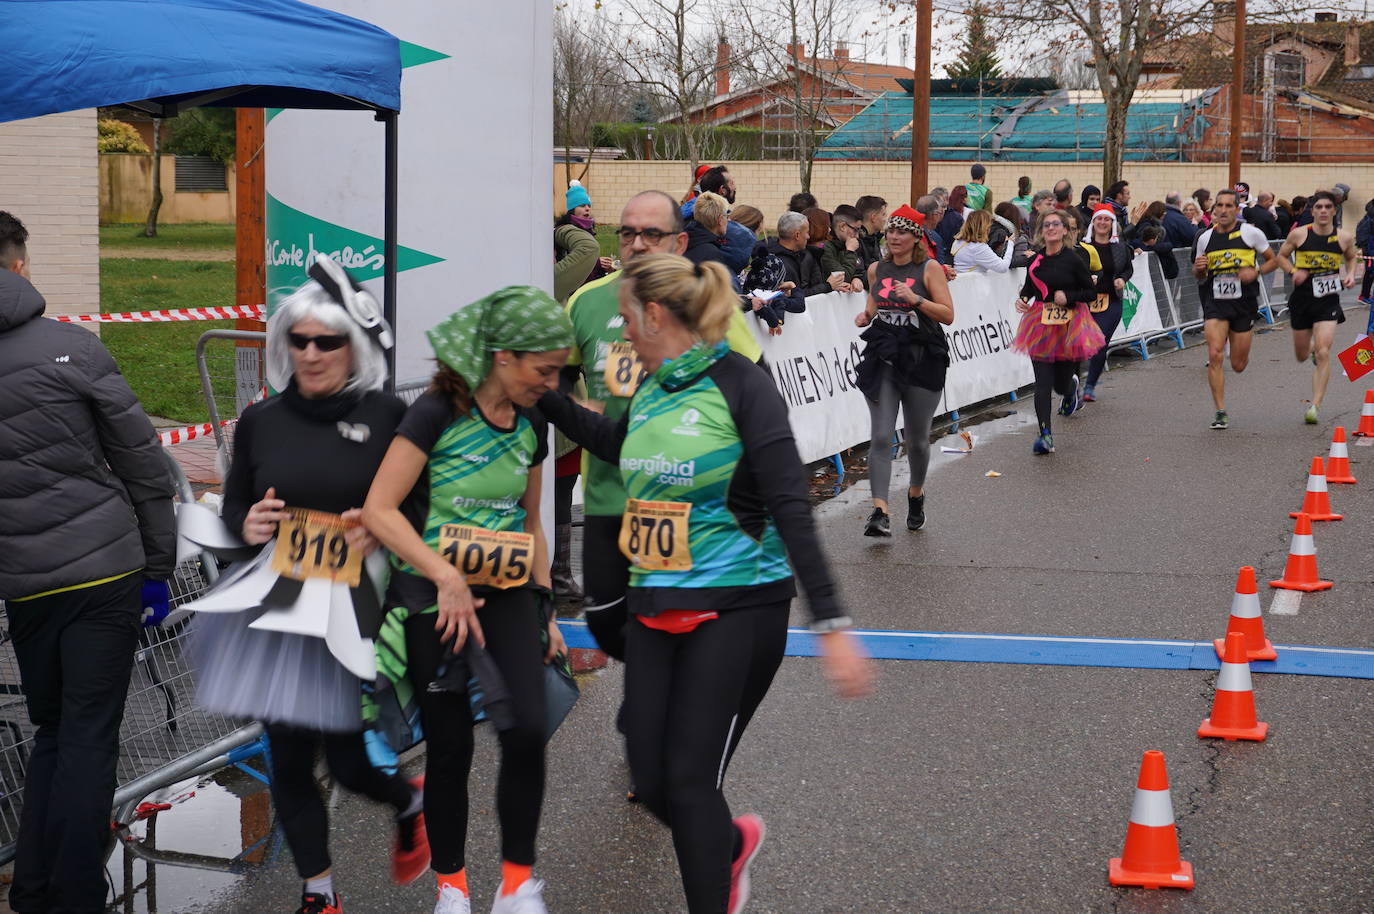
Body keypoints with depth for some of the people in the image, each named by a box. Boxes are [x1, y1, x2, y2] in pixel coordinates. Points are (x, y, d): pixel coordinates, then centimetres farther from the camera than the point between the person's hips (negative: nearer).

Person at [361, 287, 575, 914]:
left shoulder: (530, 423, 7)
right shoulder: (438, 413, -13)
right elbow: (379, 511, -16)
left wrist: (546, 611, 17)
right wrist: (447, 578, -20)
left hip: (507, 593, 4)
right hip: (434, 597, -4)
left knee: (527, 728, -14)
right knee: (450, 746, 1)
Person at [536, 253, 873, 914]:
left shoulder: (738, 383, -11)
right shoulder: (651, 390, 9)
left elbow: (790, 505, -17)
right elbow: (614, 444, 33)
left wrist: (830, 623, -23)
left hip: (737, 609, -6)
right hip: (656, 608, 7)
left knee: (691, 780, -9)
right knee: (652, 783, 7)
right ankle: (732, 843, 38)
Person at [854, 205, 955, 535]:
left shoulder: (930, 269, -3)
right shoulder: (876, 269, 8)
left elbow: (948, 314, -9)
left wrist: (915, 299, -21)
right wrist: (866, 315, 3)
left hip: (922, 359, -2)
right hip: (883, 359, 2)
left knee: (917, 439, 10)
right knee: (881, 437, -11)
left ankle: (916, 493, 38)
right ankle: (880, 511, -16)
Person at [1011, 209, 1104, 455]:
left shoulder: (1073, 260, -7)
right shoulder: (1035, 260, 4)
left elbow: (1091, 292, -3)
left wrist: (1068, 296, -18)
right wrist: (1022, 299, -2)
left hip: (1069, 324, -2)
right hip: (1040, 324, 2)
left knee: (1061, 383, 7)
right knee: (1042, 383, -7)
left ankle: (1071, 388, 46)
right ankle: (1045, 434, -7)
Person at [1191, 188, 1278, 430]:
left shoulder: (1251, 233, -3)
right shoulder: (1205, 238, 5)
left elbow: (1273, 261, 6)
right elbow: (1199, 277, 16)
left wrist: (1256, 272, -13)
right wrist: (1198, 268, -8)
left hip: (1244, 304, -1)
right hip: (1215, 303, 1)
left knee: (1238, 366, 6)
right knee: (1215, 356, -17)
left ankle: (1240, 350, 46)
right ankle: (1221, 412, -8)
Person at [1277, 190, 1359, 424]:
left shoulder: (1344, 237, -4)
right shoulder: (1299, 234, -7)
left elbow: (1351, 257, 17)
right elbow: (1281, 256, 7)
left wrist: (1350, 274, -1)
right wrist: (1293, 271, -12)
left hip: (1328, 301, -1)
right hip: (1302, 299, 1)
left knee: (1323, 354, -15)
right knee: (1301, 356, 16)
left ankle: (1314, 406, -10)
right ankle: (1312, 347, 56)